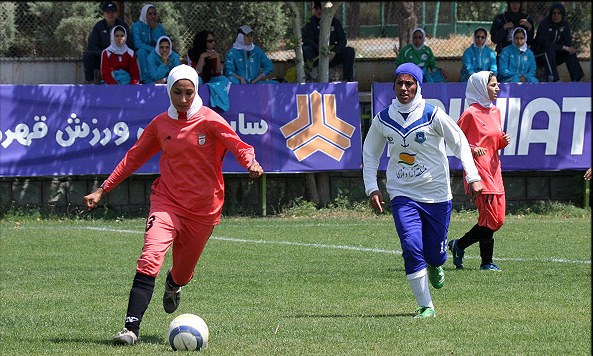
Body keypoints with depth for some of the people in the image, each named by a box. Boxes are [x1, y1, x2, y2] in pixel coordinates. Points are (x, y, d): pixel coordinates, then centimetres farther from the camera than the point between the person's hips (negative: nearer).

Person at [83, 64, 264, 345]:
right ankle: (131, 328, -29)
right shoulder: (160, 124, 3)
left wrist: (250, 162, -38)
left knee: (182, 273, 13)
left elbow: (237, 145, -14)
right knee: (150, 258, -24)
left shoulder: (209, 121, -5)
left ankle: (173, 286, 54)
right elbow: (134, 158, 12)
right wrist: (102, 190, 10)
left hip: (203, 208, 0)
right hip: (167, 201, 0)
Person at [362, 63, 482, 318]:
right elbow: (370, 153, 14)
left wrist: (473, 177, -11)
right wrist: (371, 188, 4)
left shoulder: (432, 115, -8)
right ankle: (425, 306, -8)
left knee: (434, 252, 5)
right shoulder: (383, 120, 0)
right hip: (402, 195, 1)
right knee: (411, 249, -16)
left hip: (437, 195, -1)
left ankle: (435, 266, 44)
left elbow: (459, 143, -1)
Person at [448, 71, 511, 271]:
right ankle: (487, 262, 3)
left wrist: (503, 141, 3)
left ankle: (458, 245, 18)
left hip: (494, 169, 8)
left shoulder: (495, 112, 14)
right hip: (478, 170, -8)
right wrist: (472, 149, -20)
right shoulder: (471, 113, -9)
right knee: (490, 219, -9)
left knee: (498, 220, 6)